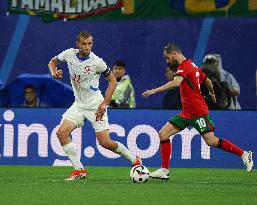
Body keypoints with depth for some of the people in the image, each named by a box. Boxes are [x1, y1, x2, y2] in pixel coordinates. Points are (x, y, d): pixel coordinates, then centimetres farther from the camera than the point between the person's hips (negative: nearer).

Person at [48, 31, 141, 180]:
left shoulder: (97, 62, -16)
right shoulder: (70, 54, -4)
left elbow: (113, 81, -5)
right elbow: (52, 62, 16)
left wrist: (104, 104, -13)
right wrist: (54, 73, -7)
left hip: (95, 106, -5)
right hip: (79, 105, 5)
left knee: (105, 142, -10)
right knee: (62, 132, -13)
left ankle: (135, 160, 13)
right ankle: (79, 170, -5)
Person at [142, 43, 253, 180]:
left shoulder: (185, 67, -16)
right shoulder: (191, 65, 13)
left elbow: (176, 82, -35)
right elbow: (207, 81, 25)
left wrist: (155, 90, -35)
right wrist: (212, 93, 44)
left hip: (198, 112, -10)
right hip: (186, 113, 10)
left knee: (211, 141, -10)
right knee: (163, 134, 1)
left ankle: (244, 155, 4)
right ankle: (164, 171, 3)